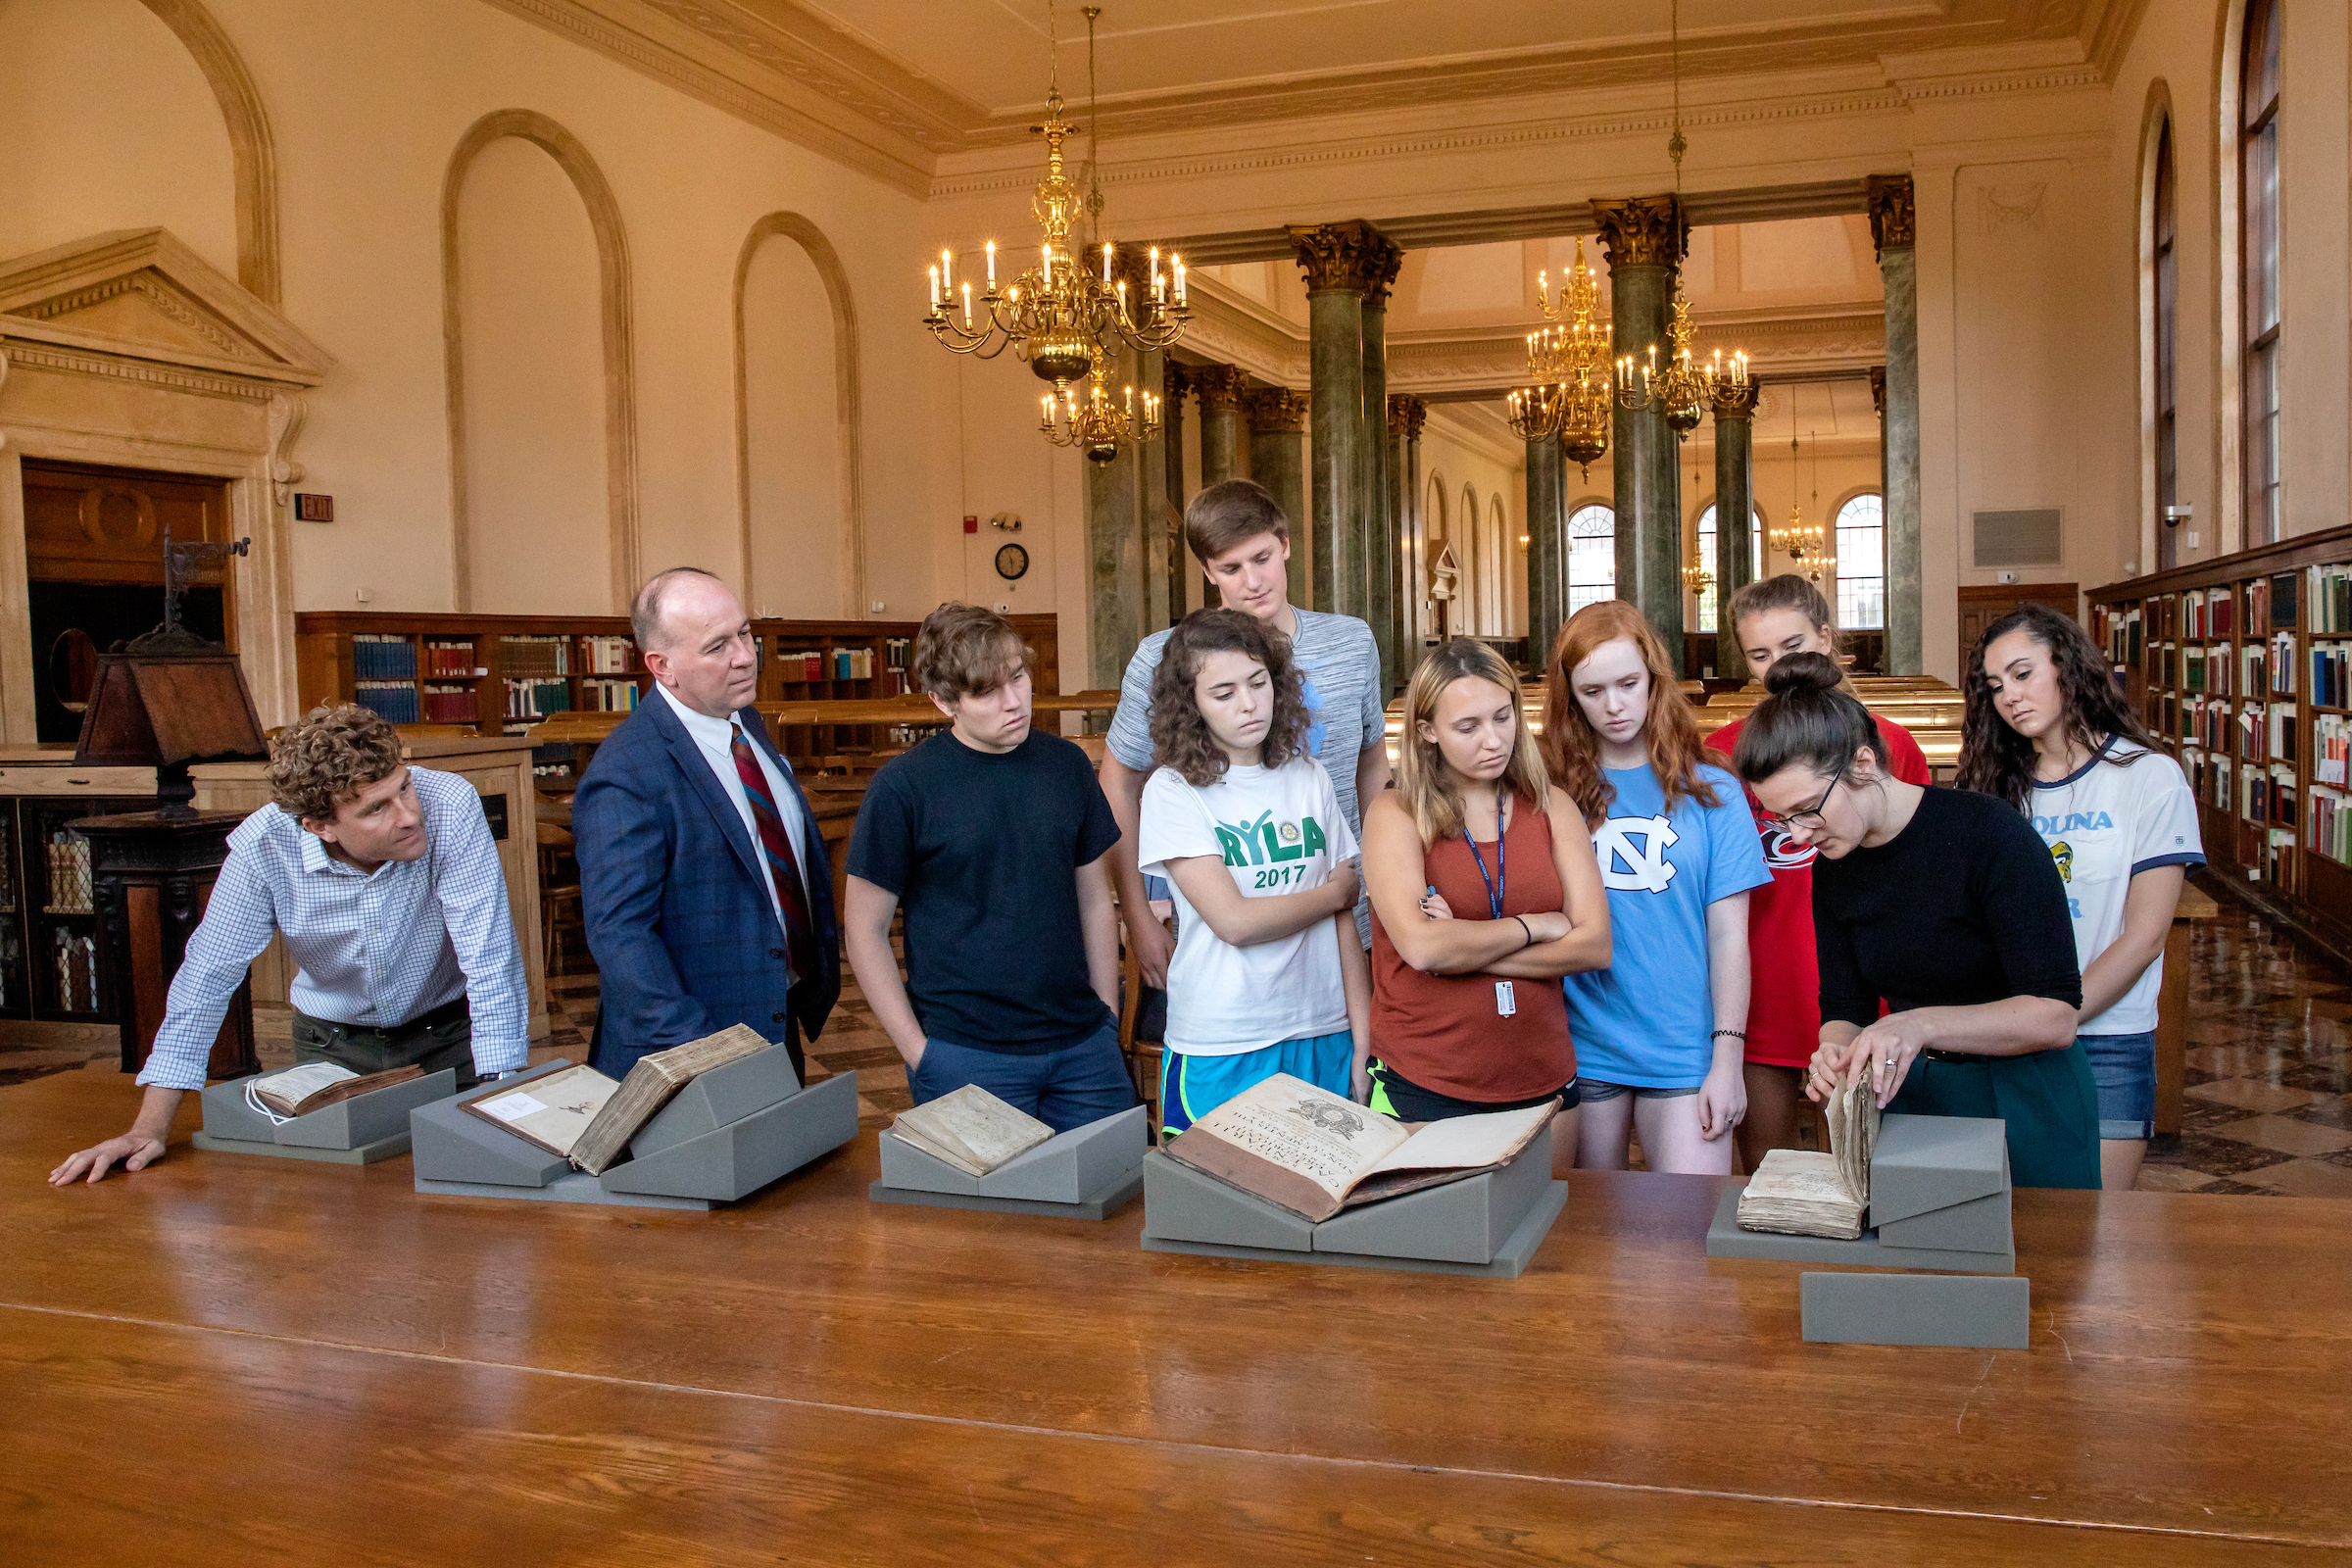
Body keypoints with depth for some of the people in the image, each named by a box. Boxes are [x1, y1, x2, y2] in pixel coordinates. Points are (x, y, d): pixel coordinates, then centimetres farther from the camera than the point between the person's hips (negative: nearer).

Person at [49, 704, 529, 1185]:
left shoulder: (448, 808, -29)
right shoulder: (263, 847, -23)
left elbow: (491, 962, -29)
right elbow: (207, 978, -13)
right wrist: (151, 1128, -14)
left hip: (449, 1033, -1)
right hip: (333, 1044, 2)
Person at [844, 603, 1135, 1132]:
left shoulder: (1066, 765, 5)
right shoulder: (903, 786, -9)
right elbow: (867, 930, -5)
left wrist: (1108, 1018, 9)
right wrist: (919, 1054, -9)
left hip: (1084, 1048, 4)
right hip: (967, 1058, -4)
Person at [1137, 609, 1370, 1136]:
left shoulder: (1310, 779, 5)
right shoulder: (1173, 790, -8)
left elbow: (1345, 922, 6)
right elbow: (1234, 921, -14)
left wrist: (1363, 1046, 2)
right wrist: (1337, 891, -1)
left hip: (1324, 1037, 4)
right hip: (1220, 1052, -3)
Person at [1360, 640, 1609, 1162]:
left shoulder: (1551, 809, 5)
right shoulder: (1395, 815, -5)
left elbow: (1595, 945, -5)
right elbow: (1420, 946, -20)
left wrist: (1463, 950, -13)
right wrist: (1533, 926, -8)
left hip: (1542, 1080, 4)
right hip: (1423, 1090, -3)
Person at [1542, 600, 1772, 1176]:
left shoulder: (1709, 791, 2)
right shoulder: (1555, 793, 3)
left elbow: (1729, 934, 1)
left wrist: (1727, 1057, -4)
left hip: (1685, 1055, -1)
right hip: (1582, 1050, 1)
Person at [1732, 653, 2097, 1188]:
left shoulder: (1988, 832, -21)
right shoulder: (1832, 868, -3)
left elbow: (2055, 1016, -22)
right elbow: (1843, 1008, 1)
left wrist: (1921, 1024, -35)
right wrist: (1835, 1055, -22)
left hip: (2023, 1100, -4)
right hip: (1906, 1094, 5)